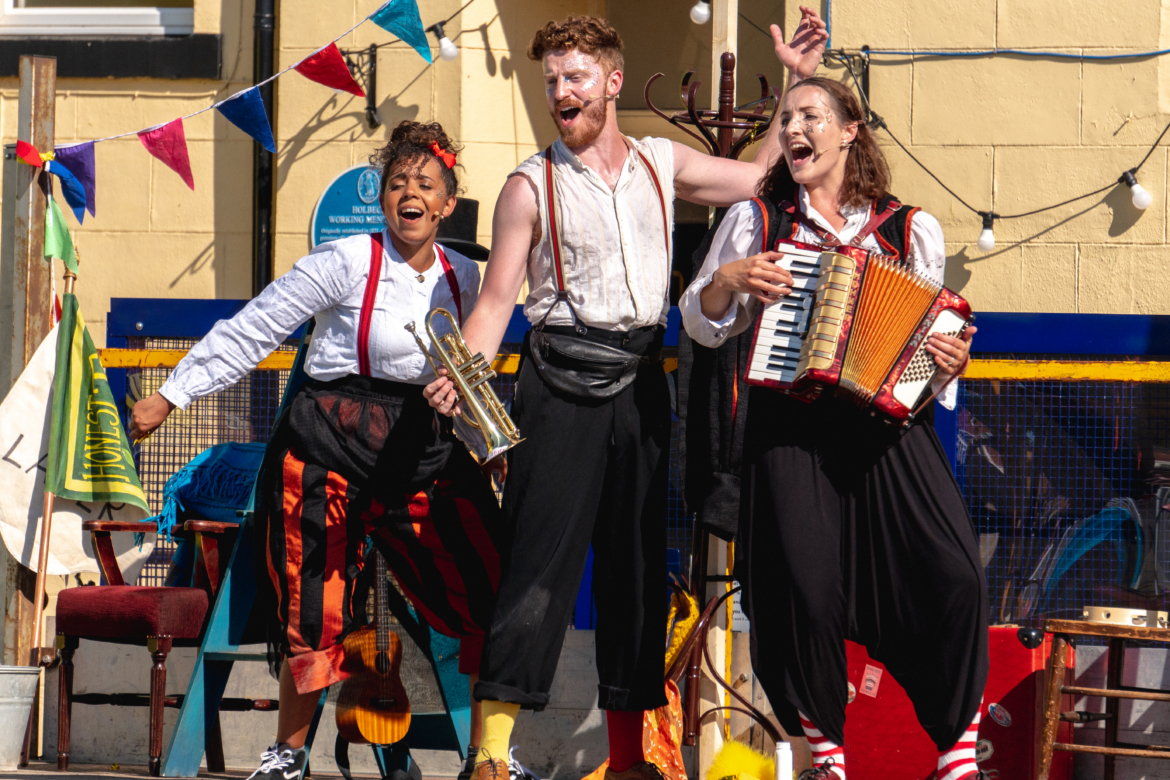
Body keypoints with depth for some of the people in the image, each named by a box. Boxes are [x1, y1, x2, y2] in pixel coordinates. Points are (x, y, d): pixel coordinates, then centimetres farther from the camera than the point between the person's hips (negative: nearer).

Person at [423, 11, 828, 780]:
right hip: (562, 388, -4)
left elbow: (762, 178, 17)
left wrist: (796, 79, 13)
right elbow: (497, 298, -4)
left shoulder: (663, 163, 10)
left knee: (639, 562, 8)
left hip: (640, 384, 5)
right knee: (542, 556, -12)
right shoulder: (532, 187, -2)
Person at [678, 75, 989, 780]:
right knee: (804, 584, -10)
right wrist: (729, 279, -3)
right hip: (789, 425, 0)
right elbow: (702, 324, 16)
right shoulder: (755, 221, 11)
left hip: (884, 423, 0)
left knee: (953, 575, -15)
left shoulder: (910, 230, 10)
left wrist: (949, 362, -7)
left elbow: (930, 334, 15)